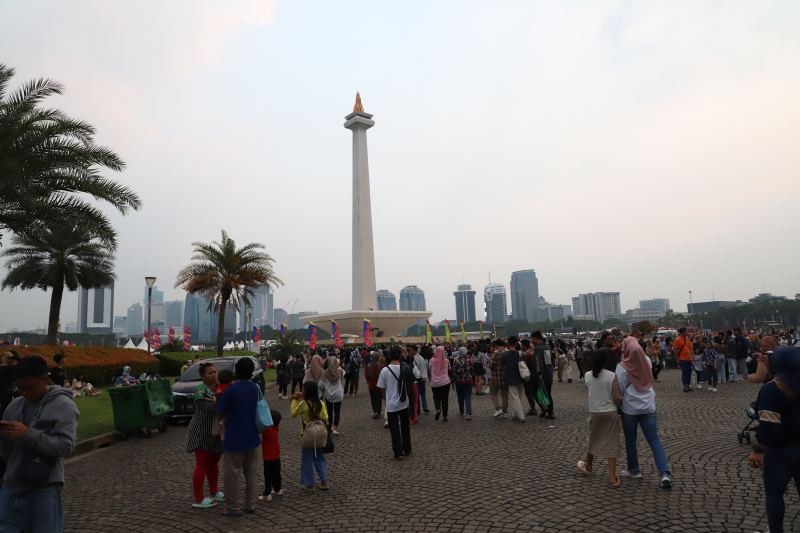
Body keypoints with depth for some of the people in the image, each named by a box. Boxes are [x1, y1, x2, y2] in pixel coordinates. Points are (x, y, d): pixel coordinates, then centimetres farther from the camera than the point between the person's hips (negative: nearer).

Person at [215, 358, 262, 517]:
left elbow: (220, 413, -10)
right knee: (251, 472, 15)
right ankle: (250, 504, 22)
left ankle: (233, 507, 14)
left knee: (231, 473, 8)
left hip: (234, 438, -5)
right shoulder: (256, 388, -1)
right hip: (252, 437, 5)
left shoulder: (230, 390, -17)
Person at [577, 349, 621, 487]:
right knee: (611, 443, 5)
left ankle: (588, 466, 41)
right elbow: (616, 399, -13)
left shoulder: (588, 376, -4)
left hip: (594, 412, 3)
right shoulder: (612, 376, -13)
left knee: (593, 439, 21)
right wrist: (624, 400, 6)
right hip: (610, 413, -3)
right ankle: (612, 477, 6)